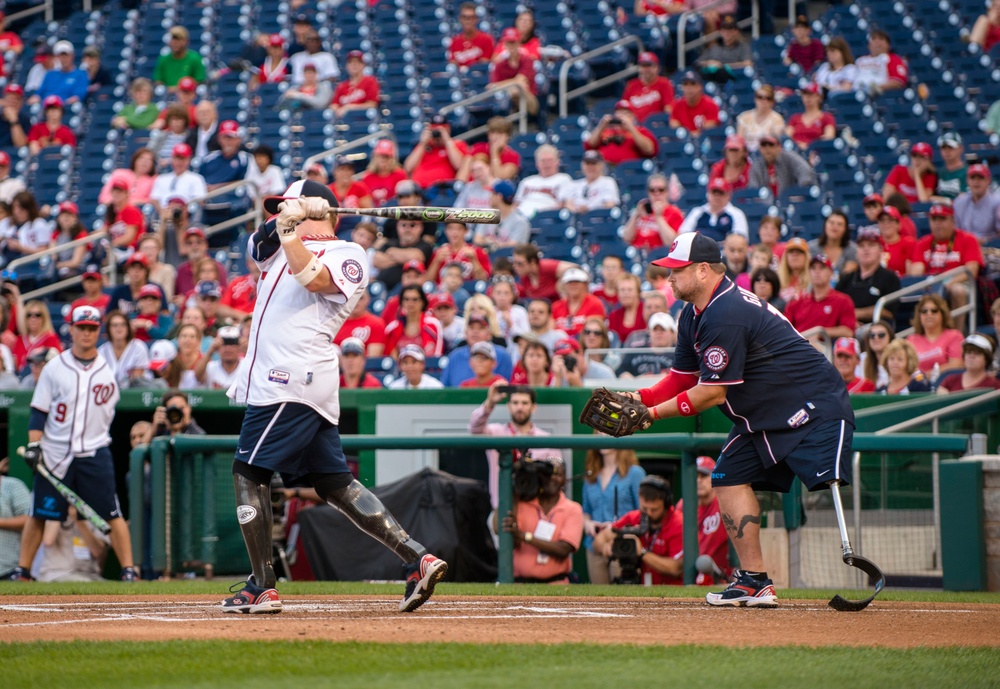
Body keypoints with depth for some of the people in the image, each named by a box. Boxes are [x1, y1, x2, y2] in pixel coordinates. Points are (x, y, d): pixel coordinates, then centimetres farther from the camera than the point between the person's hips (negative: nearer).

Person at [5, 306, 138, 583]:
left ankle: (128, 569, -3)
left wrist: (97, 440, 7)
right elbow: (39, 412, 1)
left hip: (94, 454, 0)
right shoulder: (54, 369, 2)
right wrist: (33, 445, -9)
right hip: (55, 454, 0)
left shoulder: (107, 371, 6)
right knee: (38, 514, 4)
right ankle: (22, 569, 12)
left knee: (112, 514, -6)